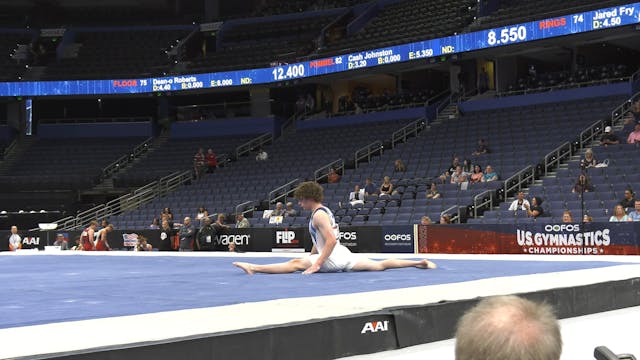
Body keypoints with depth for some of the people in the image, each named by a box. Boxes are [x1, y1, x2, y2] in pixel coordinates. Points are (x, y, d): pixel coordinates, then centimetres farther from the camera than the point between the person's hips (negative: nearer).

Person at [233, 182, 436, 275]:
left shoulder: (318, 215, -12)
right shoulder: (324, 211, 20)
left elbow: (331, 241, -24)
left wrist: (316, 265, -24)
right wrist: (311, 258, 24)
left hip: (334, 258, -10)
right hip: (342, 255, 10)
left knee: (295, 264, -19)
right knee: (380, 265, 13)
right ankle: (419, 263, 12)